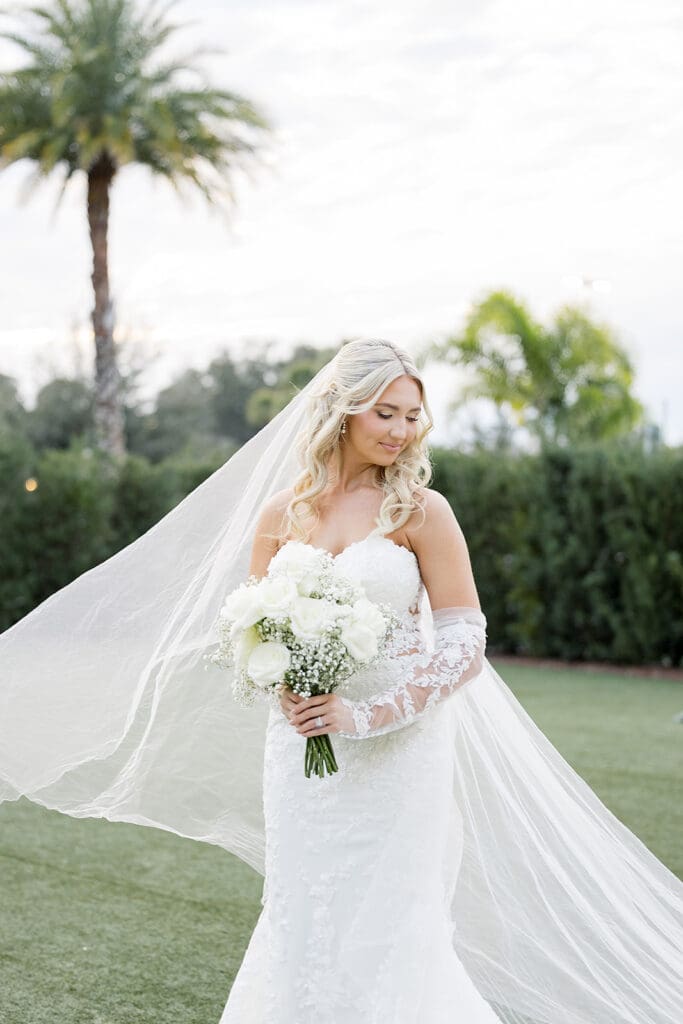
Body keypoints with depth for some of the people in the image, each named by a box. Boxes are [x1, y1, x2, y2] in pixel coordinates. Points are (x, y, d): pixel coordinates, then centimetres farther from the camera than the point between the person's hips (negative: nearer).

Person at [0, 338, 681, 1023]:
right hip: (300, 744, 3)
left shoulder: (419, 511, -6)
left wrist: (367, 716, -16)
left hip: (397, 749, -3)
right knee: (301, 917, 10)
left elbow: (466, 645, -8)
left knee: (383, 924, 2)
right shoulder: (281, 511, 4)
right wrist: (285, 689, -9)